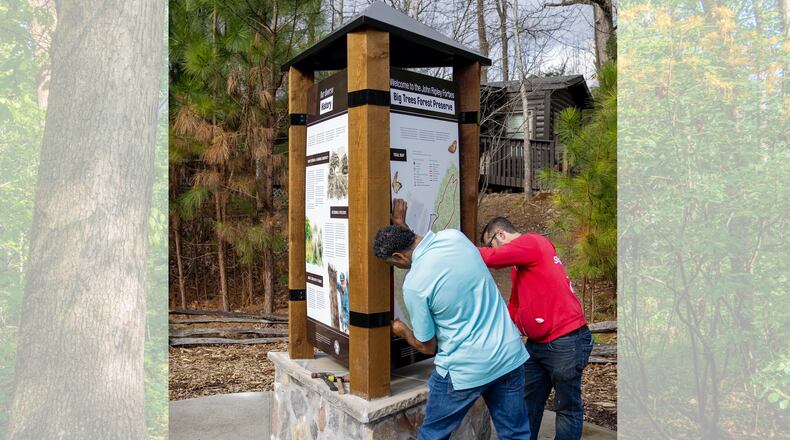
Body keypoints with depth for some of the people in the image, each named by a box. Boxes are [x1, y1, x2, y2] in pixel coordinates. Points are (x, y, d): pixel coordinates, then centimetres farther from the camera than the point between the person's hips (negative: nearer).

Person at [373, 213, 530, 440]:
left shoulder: (413, 284, -17)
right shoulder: (454, 235, -4)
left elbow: (427, 347, -4)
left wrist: (402, 331, 16)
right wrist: (401, 225, 31)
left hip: (466, 368, -5)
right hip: (510, 355, 6)